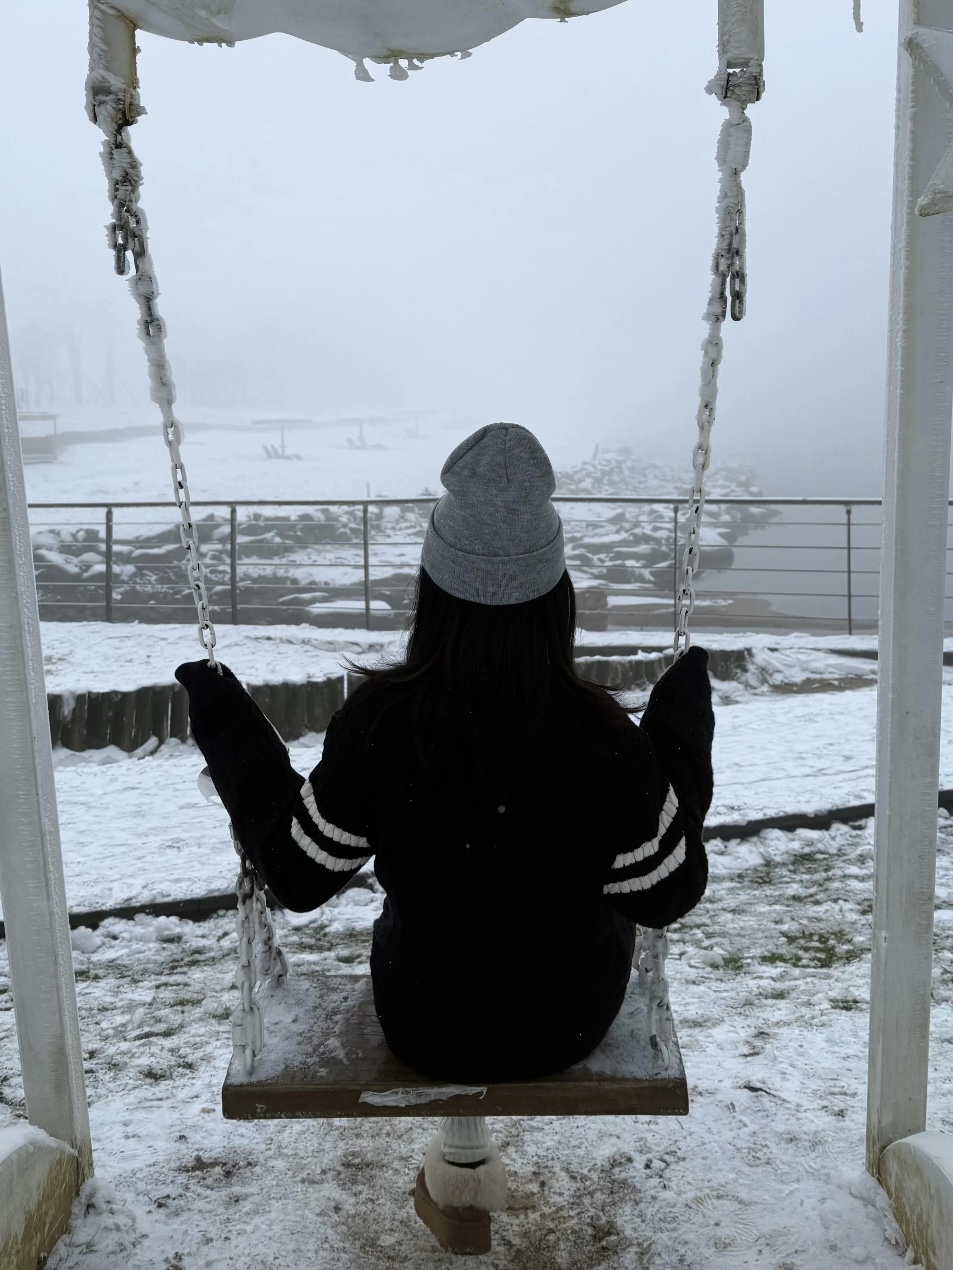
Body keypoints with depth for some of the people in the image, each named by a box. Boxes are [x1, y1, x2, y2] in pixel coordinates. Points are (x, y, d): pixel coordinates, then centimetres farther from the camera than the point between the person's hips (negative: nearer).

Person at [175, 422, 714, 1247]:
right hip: (568, 1025, 0)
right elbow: (665, 895, -13)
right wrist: (682, 732, -5)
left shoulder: (378, 722, -28)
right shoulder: (602, 737, -28)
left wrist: (227, 728, -4)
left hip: (426, 1026, 1)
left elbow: (298, 875, -13)